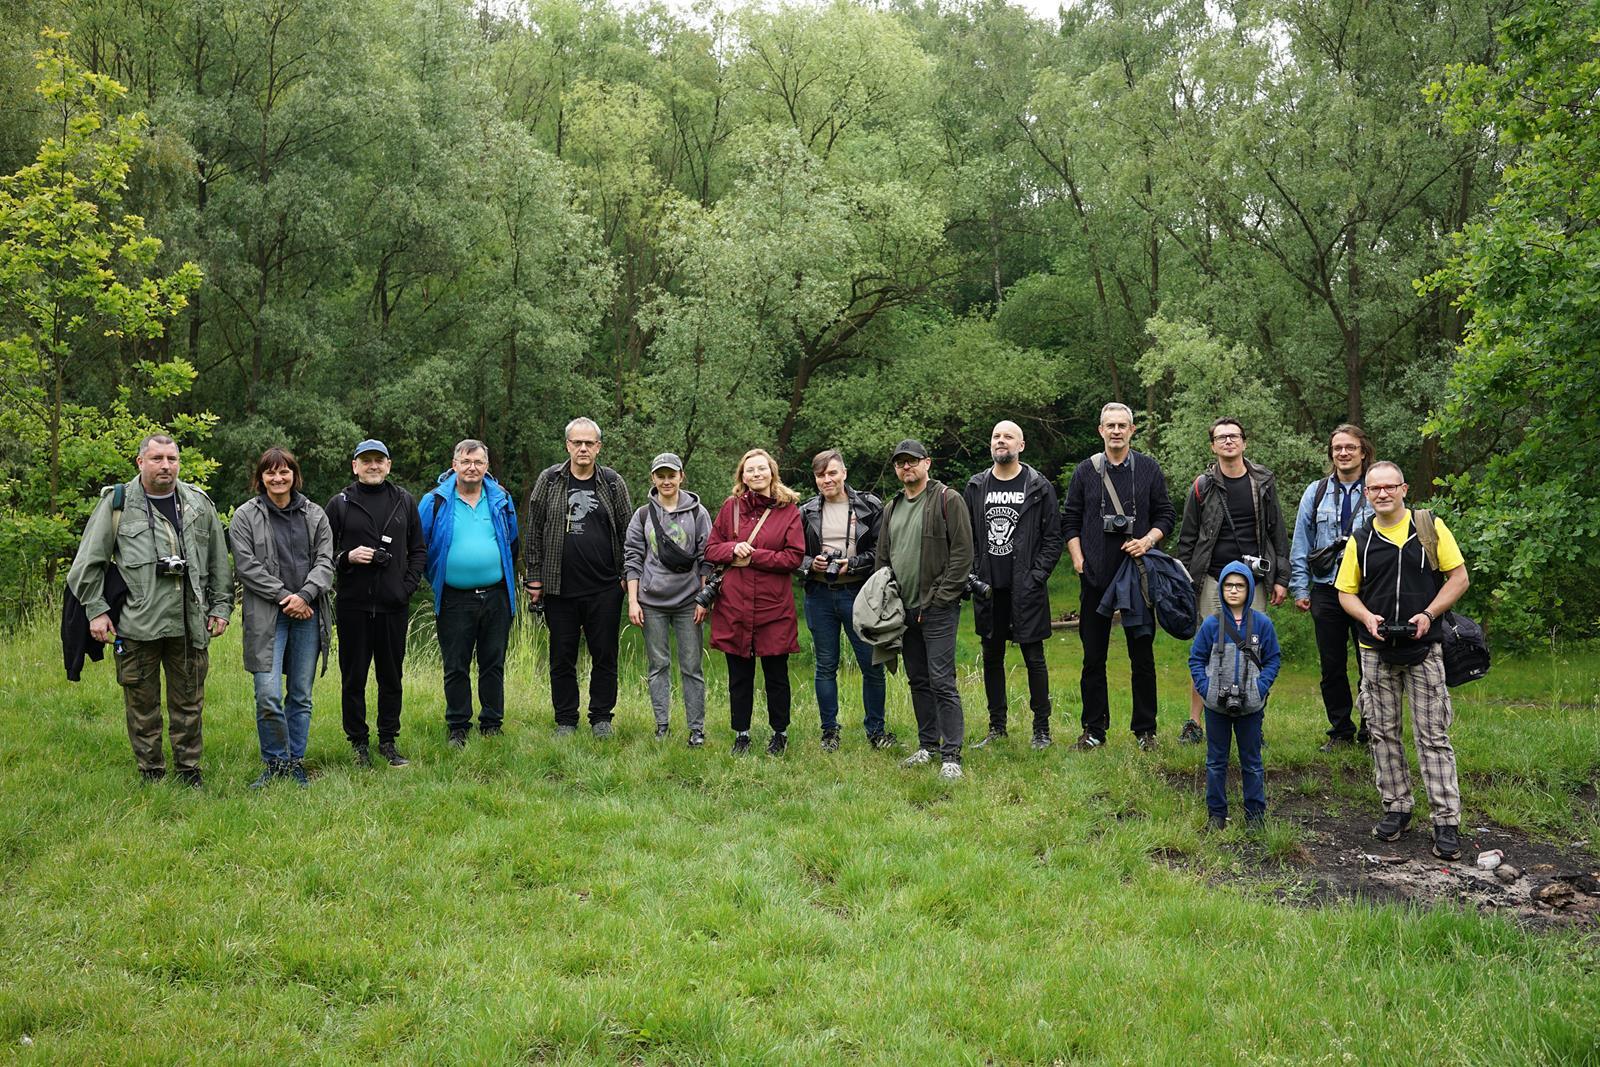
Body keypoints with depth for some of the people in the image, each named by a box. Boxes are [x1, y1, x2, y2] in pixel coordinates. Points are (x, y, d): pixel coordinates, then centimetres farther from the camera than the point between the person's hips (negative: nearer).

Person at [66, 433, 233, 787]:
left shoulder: (199, 504, 10)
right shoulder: (117, 503, 2)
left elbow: (219, 562, 16)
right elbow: (87, 564, 4)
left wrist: (221, 607, 11)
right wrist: (96, 610, -2)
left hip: (189, 625, 2)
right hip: (136, 626, -2)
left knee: (188, 704, 8)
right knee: (142, 705, 5)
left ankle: (189, 771, 20)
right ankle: (151, 773, 17)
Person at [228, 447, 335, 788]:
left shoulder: (315, 515, 12)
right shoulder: (245, 516, 3)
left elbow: (325, 561, 5)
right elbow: (246, 566, -4)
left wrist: (305, 595, -11)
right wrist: (284, 596, -10)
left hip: (307, 615, 3)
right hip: (267, 616, -3)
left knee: (301, 695, 7)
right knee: (268, 696, -10)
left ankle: (295, 761, 19)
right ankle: (276, 763, 7)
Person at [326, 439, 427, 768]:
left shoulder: (404, 502, 10)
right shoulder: (340, 504, 4)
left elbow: (419, 549, 13)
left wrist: (408, 585, 0)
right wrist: (346, 558, -14)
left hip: (394, 605, 2)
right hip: (353, 605, -2)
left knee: (392, 677, 7)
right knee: (353, 678, 4)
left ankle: (389, 741, 18)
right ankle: (357, 742, 15)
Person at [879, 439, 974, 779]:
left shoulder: (948, 500, -6)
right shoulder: (891, 508, 16)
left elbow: (962, 553, -11)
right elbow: (883, 557, 21)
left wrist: (938, 598, -14)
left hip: (938, 608, -7)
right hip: (904, 610, 7)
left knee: (942, 681, -9)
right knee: (918, 681, 13)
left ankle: (951, 755, -6)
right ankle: (928, 744, 23)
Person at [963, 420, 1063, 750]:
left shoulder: (1039, 487, 0)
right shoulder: (975, 487, 8)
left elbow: (1053, 537, -1)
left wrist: (1037, 576, -9)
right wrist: (973, 575, 1)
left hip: (1026, 589, -3)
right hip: (988, 589, 3)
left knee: (1034, 658, 1)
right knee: (992, 658, 10)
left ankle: (1042, 728, 11)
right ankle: (997, 726, 21)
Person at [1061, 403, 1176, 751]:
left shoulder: (1149, 469, 5)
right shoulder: (1086, 470, 6)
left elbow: (1165, 515, 8)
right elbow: (1070, 520, 9)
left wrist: (1148, 540, -10)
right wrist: (1078, 559, -1)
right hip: (1095, 577, 1)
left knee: (1142, 656, 4)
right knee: (1093, 657, 4)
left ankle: (1145, 729, 12)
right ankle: (1094, 729, 13)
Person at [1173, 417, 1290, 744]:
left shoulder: (1263, 482, 8)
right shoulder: (1203, 486, 4)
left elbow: (1278, 532, 9)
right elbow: (1187, 538, 6)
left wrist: (1281, 578, 3)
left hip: (1254, 580, 1)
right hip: (1214, 580, -1)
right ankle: (1194, 723, 6)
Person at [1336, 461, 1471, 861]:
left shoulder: (1431, 527, 0)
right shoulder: (1360, 541, 6)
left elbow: (1458, 577, 0)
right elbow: (1346, 592, 10)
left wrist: (1428, 614, -13)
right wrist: (1368, 617, -10)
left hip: (1422, 648, -3)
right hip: (1376, 651, 3)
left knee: (1433, 735, -2)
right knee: (1383, 732, 9)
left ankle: (1446, 821, 1)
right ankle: (1396, 808, 21)